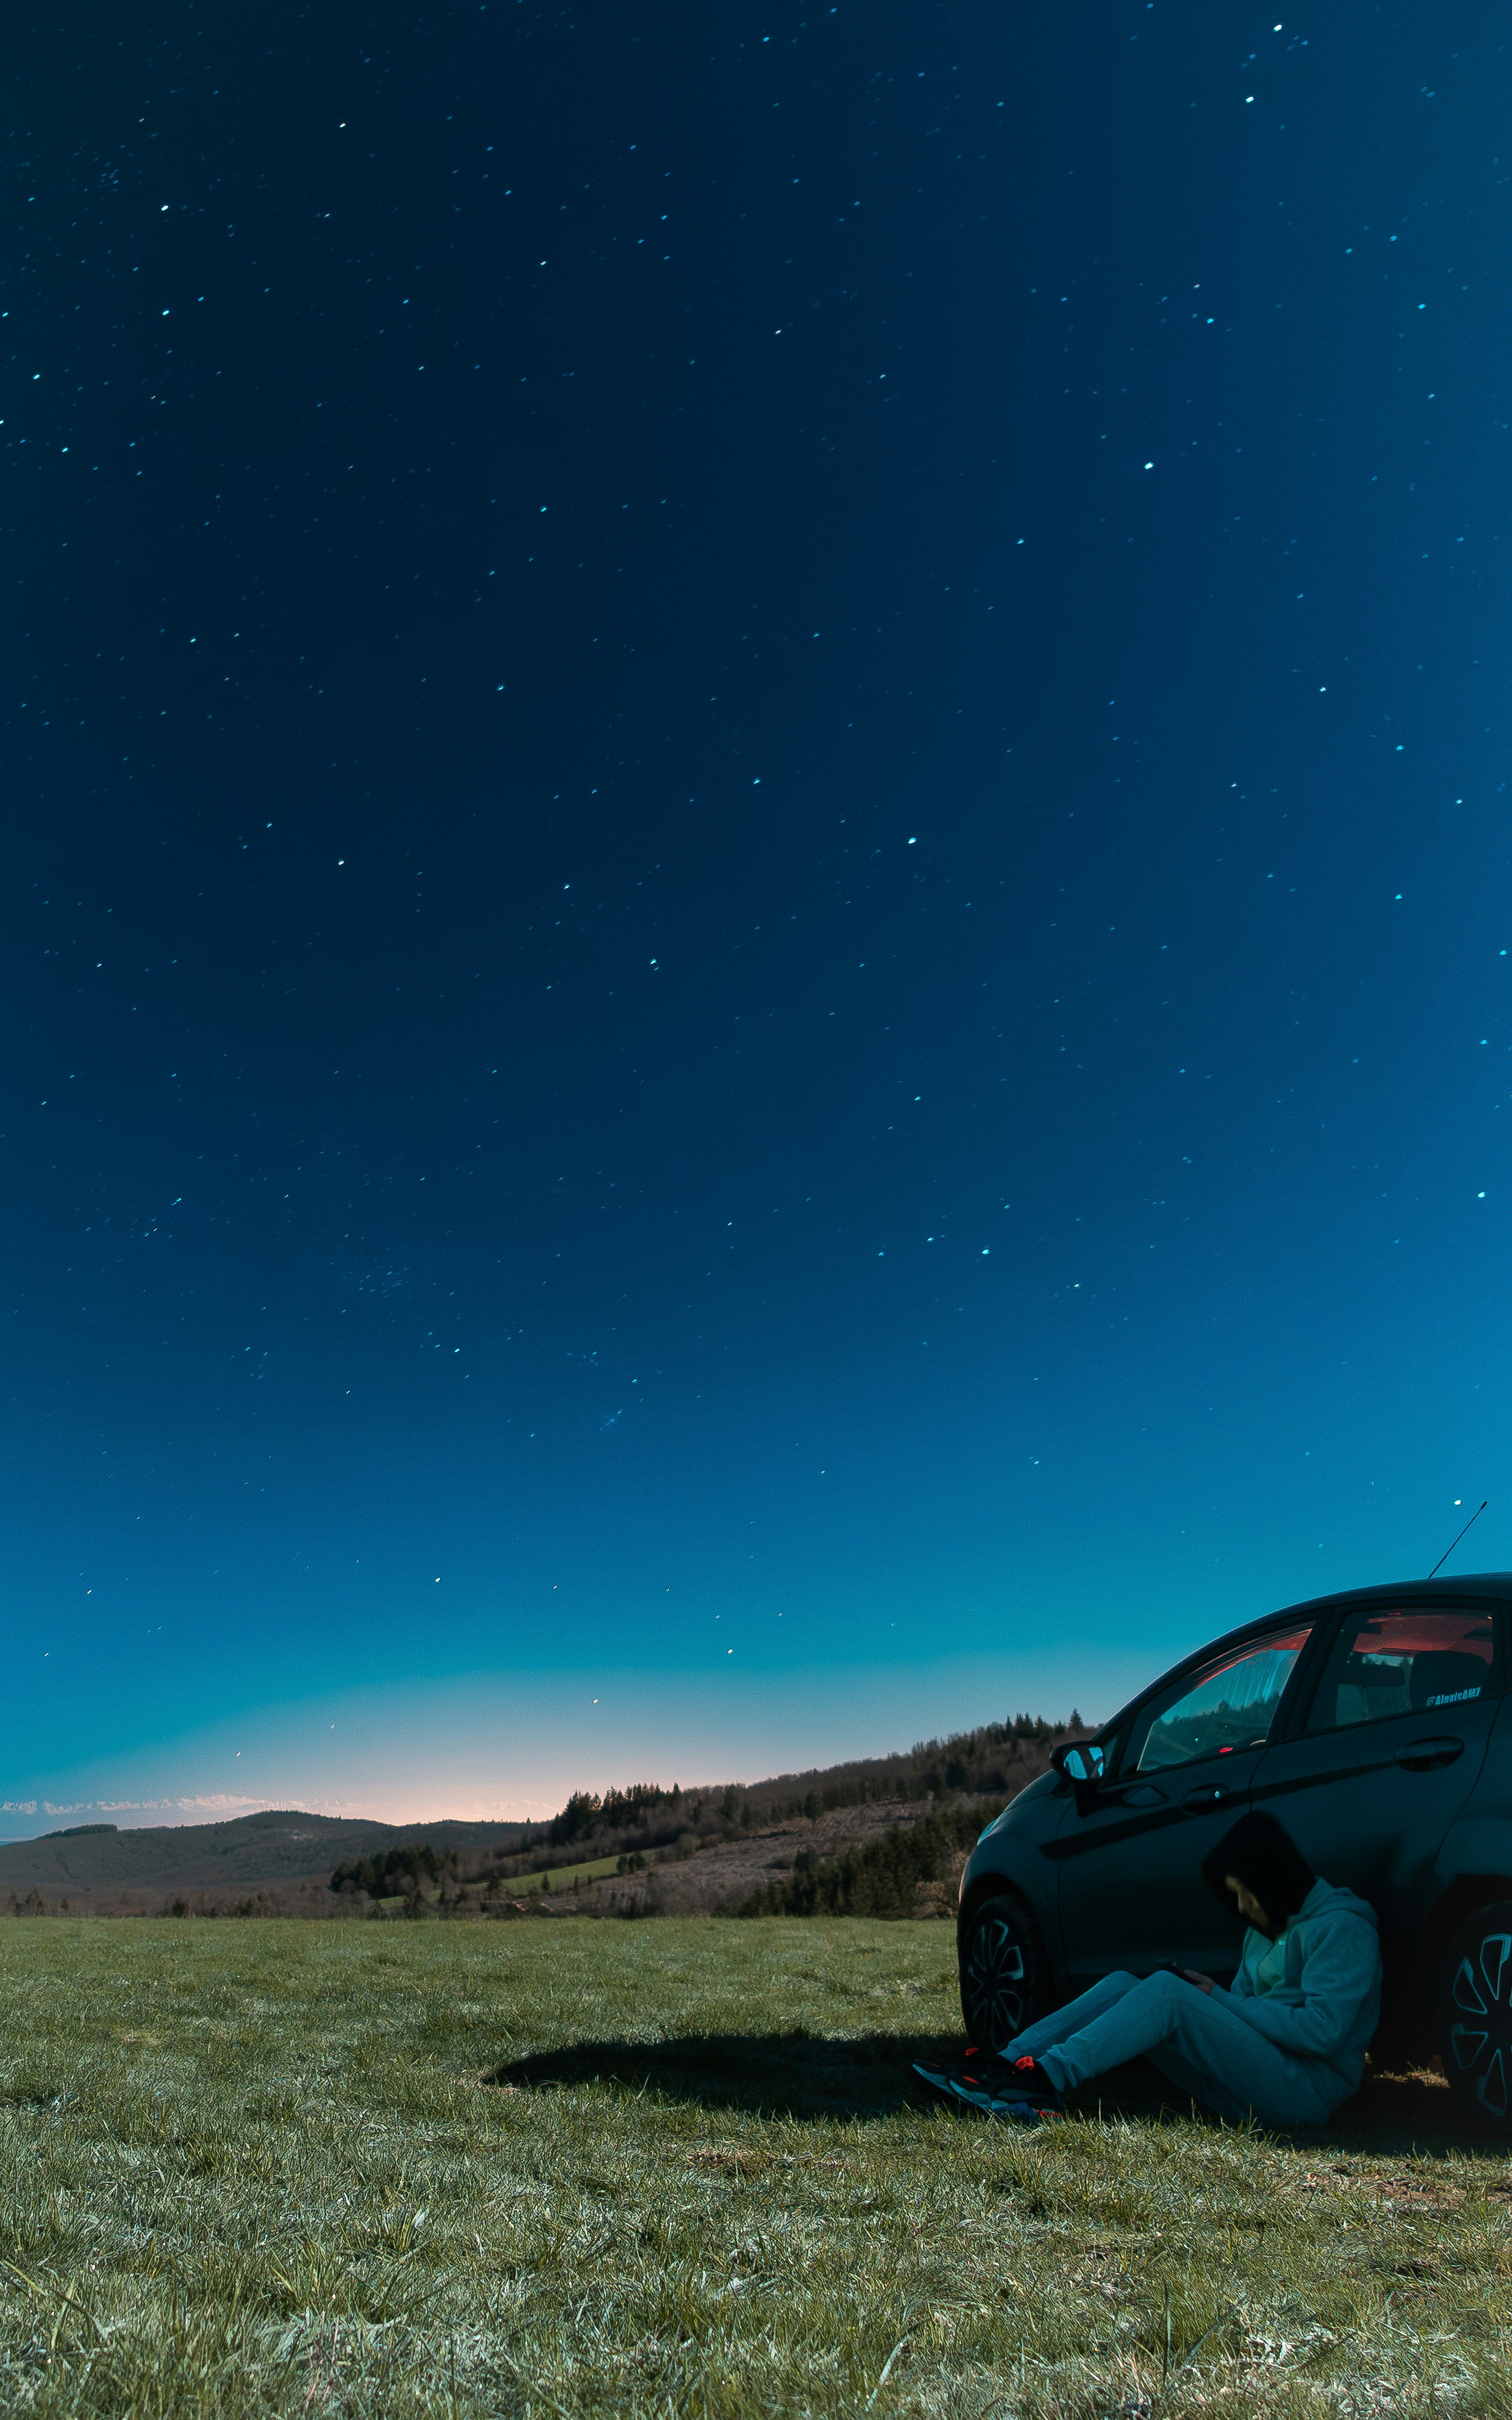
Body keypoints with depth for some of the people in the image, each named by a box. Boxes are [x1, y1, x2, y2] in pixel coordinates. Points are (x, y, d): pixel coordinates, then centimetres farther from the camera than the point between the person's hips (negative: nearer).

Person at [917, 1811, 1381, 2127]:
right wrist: (1206, 1993, -6)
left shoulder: (1340, 1926, -7)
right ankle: (1006, 2065, -22)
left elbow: (1322, 2030, -18)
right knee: (1122, 1985, -10)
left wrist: (1219, 2000, -13)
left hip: (1305, 2089, -8)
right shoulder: (1267, 1929, 20)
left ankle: (1047, 2079, -35)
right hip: (1253, 2077, 8)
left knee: (1165, 1991, -27)